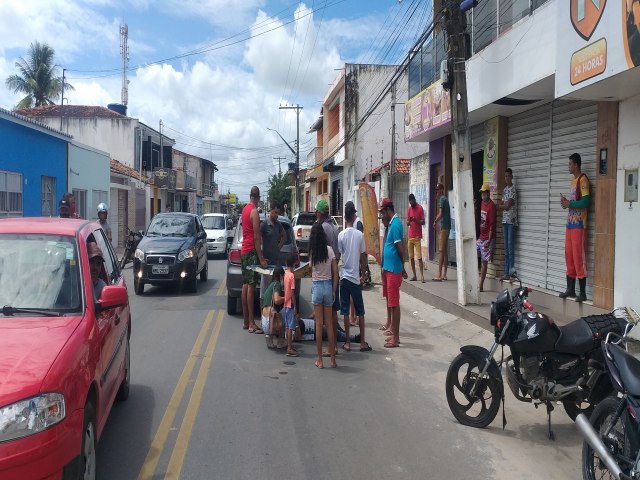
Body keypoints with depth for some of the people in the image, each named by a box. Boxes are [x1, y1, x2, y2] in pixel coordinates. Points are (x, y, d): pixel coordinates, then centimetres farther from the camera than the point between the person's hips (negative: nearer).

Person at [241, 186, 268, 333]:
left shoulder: (245, 209, 13)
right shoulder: (254, 211, -14)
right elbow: (256, 237, -18)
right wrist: (261, 259, -19)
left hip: (244, 250, 9)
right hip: (251, 251, -9)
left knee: (245, 285, 10)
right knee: (251, 286, -9)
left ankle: (246, 321, 15)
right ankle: (251, 324, -9)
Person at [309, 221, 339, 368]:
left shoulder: (312, 252, -5)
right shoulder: (329, 249, -3)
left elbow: (311, 269, 5)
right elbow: (335, 272, -3)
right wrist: (334, 291, 4)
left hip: (316, 286, -1)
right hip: (328, 286, 1)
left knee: (319, 324, 3)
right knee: (329, 324, 8)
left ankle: (320, 359, 7)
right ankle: (332, 359, 13)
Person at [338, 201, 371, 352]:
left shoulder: (341, 235, -7)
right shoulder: (360, 235, -4)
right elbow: (363, 257, 0)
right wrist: (363, 274, 12)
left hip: (344, 276, -1)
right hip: (355, 277, 1)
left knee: (345, 311, 5)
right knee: (360, 311, 9)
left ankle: (347, 342, 8)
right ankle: (362, 342, 12)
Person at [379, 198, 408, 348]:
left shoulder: (395, 224, -17)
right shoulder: (392, 223, 14)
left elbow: (400, 247, -20)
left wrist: (402, 268, -12)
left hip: (394, 269, -10)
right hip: (390, 268, 10)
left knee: (394, 303, -5)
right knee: (391, 302, 14)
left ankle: (395, 338, 1)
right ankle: (394, 333, 23)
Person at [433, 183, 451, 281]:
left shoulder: (442, 199, -10)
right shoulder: (445, 199, 18)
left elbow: (440, 214, -17)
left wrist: (435, 222, -4)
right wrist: (437, 221, 10)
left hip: (444, 227, -10)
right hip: (447, 227, 10)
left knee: (441, 251, -10)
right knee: (445, 251, 11)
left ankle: (439, 275, -12)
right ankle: (444, 274, 15)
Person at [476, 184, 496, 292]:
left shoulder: (491, 206, -16)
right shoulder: (482, 203, 9)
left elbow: (492, 225, -19)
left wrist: (489, 241, -23)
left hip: (487, 239, -8)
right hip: (481, 238, 8)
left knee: (484, 262, -3)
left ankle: (481, 286, 4)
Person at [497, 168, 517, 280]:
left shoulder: (513, 189, -7)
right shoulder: (504, 189, 18)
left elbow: (507, 205, -12)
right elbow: (500, 205, 15)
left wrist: (501, 205, 6)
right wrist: (504, 205, -5)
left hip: (512, 221, -8)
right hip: (505, 220, 8)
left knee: (510, 246, -11)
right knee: (506, 247, 8)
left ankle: (511, 271, -10)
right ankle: (506, 273, 11)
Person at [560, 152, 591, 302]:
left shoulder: (583, 180, -11)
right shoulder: (573, 180, 19)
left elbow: (585, 202, -20)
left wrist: (569, 204, -13)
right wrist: (566, 202, 5)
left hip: (579, 224, -9)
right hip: (570, 223, 9)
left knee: (579, 257, -8)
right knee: (569, 256, 11)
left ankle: (583, 292, -4)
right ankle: (570, 289, 18)